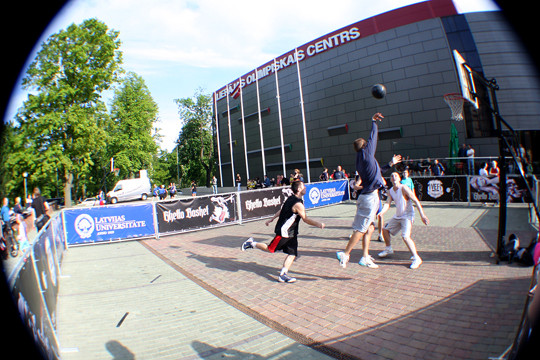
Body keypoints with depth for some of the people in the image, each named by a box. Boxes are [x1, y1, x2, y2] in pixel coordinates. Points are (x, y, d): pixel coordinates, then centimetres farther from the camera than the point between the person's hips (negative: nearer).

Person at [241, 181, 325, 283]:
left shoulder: (291, 198, 8)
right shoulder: (298, 204, -22)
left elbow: (281, 210, 16)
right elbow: (306, 219, -22)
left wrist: (271, 219, 24)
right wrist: (318, 224, -13)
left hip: (291, 233, 9)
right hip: (284, 231, -9)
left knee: (292, 254, 4)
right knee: (270, 249, 3)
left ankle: (283, 275, 5)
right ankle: (252, 243, 20)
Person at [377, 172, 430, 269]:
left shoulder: (404, 188, -17)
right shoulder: (390, 191, 3)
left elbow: (416, 201, -18)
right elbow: (388, 204, -6)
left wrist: (422, 215, -25)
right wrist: (381, 213, -26)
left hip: (407, 215, -8)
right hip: (397, 216, 8)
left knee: (405, 236, -24)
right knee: (385, 229, 15)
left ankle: (416, 258, -14)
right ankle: (388, 249, 36)